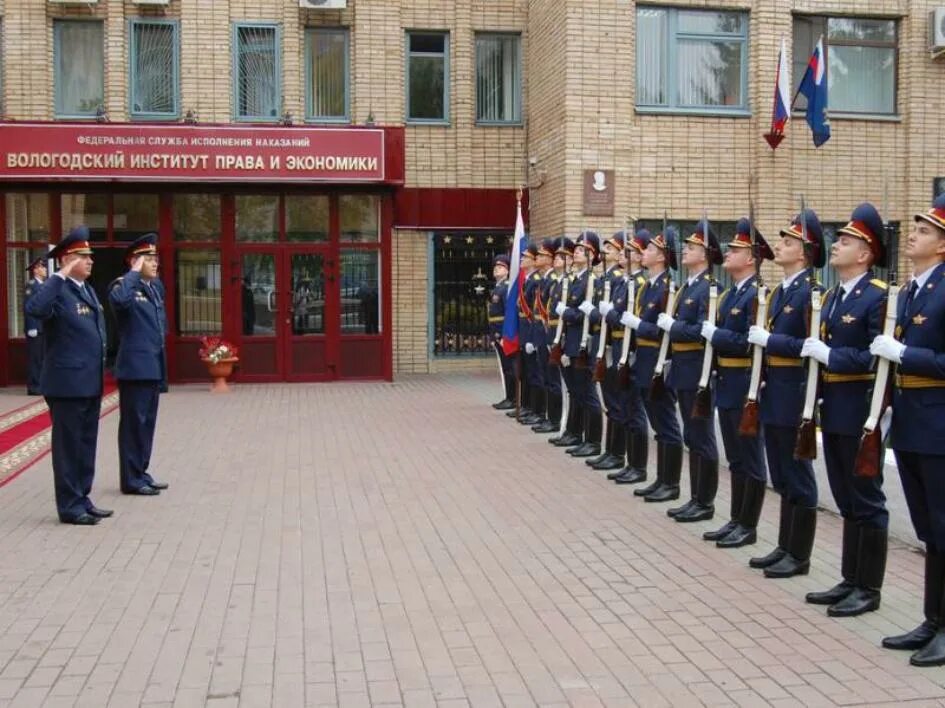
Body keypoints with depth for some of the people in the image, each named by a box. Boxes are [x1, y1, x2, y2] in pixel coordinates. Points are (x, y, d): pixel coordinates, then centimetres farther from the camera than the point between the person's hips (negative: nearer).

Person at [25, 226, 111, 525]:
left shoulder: (88, 290, 14)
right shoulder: (58, 291, -13)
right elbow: (34, 308, -35)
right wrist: (60, 276, -27)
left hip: (90, 383, 9)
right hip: (67, 383, -9)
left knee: (86, 444, 15)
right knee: (69, 445, 0)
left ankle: (82, 499, 25)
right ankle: (70, 506, 9)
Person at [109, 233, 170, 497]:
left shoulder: (156, 286, 15)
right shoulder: (124, 285, -10)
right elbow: (119, 300, -35)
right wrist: (134, 273, -23)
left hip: (154, 365, 8)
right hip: (135, 366, -8)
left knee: (147, 422, 13)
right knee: (134, 422, -3)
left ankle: (140, 473, 22)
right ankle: (131, 479, 4)